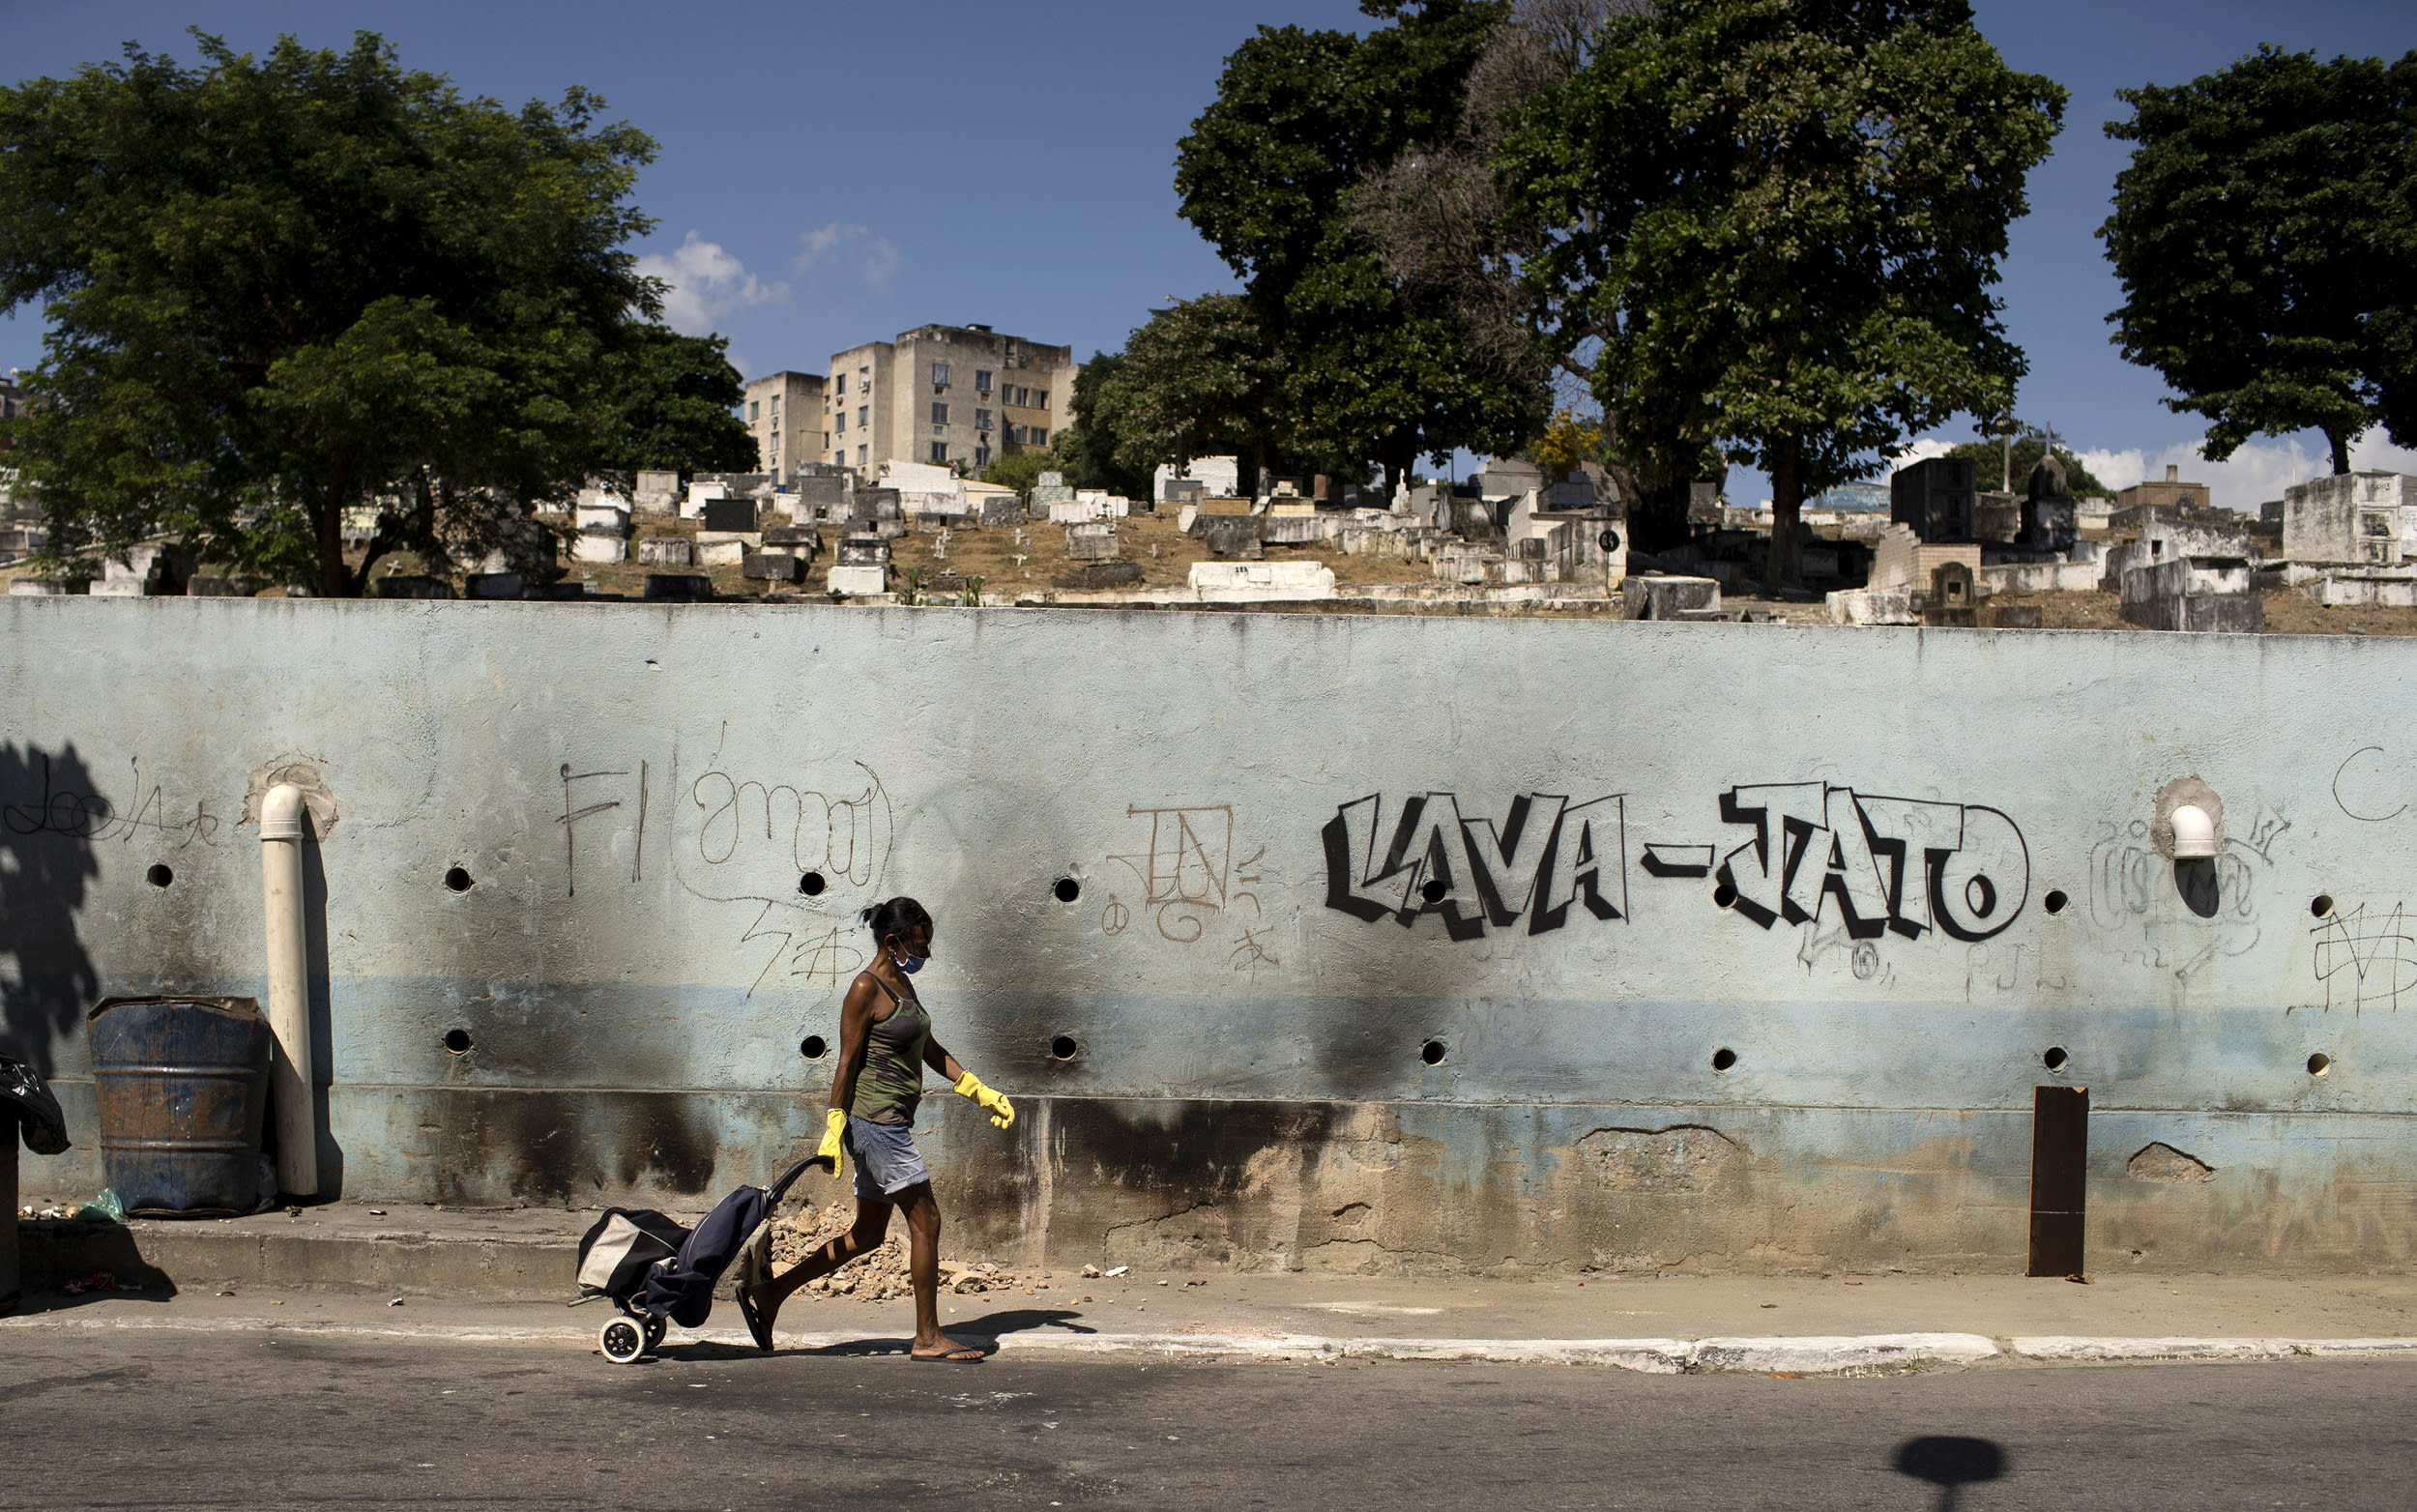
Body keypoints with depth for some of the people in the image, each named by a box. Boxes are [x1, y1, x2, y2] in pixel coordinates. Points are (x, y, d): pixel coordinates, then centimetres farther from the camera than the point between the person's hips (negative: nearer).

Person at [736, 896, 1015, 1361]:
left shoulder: (903, 984, 16)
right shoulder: (865, 989, -11)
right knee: (926, 1221, -4)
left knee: (867, 1235, 13)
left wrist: (982, 1092, 17)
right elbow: (847, 1062, -12)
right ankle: (928, 1338, 6)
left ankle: (768, 1293, 18)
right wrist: (834, 1128, -14)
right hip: (874, 1121, -10)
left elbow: (930, 1050, 21)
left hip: (893, 1125, 10)